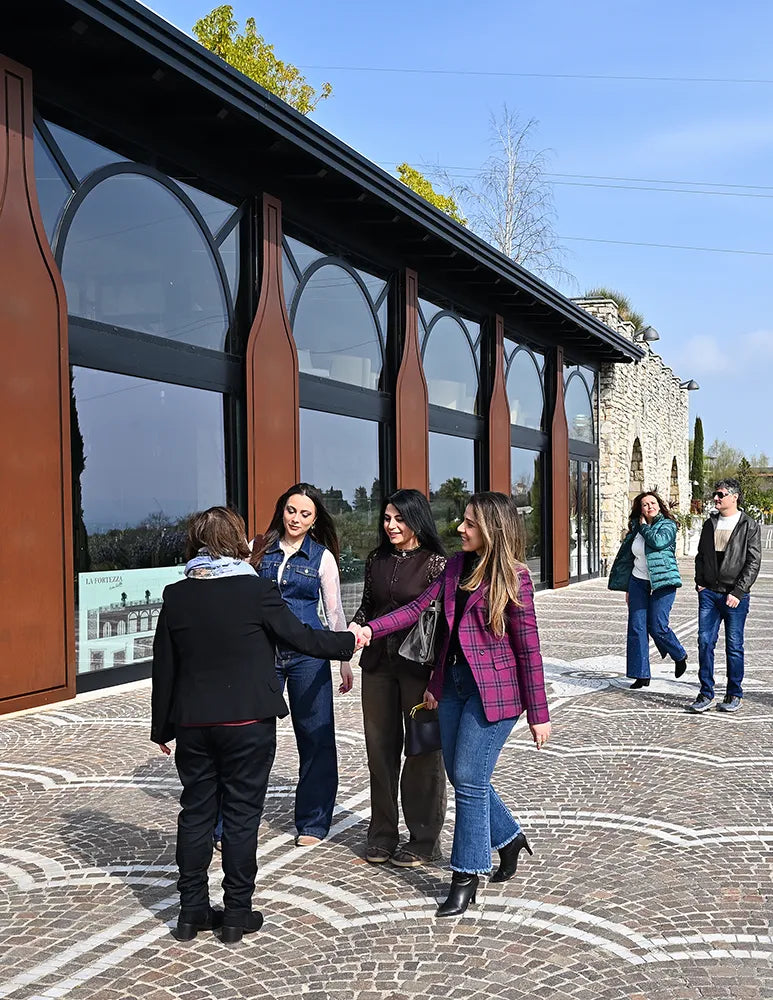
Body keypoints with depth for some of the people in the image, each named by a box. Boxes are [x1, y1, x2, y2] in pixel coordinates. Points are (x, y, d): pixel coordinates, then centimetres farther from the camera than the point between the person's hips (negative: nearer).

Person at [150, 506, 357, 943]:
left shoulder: (177, 596, 0)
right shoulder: (257, 590, -11)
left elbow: (164, 668, 4)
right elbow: (301, 637, -5)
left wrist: (162, 727, 12)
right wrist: (349, 641, 11)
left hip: (194, 723, 4)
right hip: (248, 722, -3)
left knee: (196, 810, 13)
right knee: (242, 813, 6)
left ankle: (192, 910, 20)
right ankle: (238, 912, 14)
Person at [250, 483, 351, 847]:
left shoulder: (322, 557, 4)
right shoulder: (258, 549, 7)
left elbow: (334, 612, 7)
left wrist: (345, 660, 5)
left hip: (307, 654, -1)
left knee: (315, 736, 3)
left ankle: (312, 823, 18)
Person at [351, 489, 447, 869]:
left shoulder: (435, 563, -7)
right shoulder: (376, 561, 9)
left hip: (419, 666, -5)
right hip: (378, 664, 5)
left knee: (423, 751, 5)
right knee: (380, 748, 11)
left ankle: (423, 838, 18)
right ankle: (382, 833, 24)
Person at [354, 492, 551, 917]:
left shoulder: (513, 577, -12)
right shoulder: (457, 564, 7)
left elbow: (528, 648, -11)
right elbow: (419, 607, 4)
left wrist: (538, 713, -9)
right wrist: (370, 630, -9)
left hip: (493, 688, -7)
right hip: (454, 681, 7)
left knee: (469, 779, -4)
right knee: (460, 776, 13)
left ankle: (465, 879, 11)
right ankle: (509, 839, 37)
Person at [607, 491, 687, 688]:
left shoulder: (668, 525, -3)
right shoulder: (636, 529, 11)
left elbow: (658, 541, -25)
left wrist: (644, 526, -7)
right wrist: (628, 588, 18)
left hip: (662, 582, -5)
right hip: (638, 582, 5)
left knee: (657, 627, -7)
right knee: (636, 628, 0)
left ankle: (680, 656, 23)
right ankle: (641, 675, 6)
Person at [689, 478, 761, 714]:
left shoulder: (749, 526, -3)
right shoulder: (710, 524, 12)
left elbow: (753, 562, -7)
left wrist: (738, 592, -13)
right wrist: (700, 583, 7)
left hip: (735, 596, -4)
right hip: (709, 593, 4)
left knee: (734, 646, 4)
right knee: (705, 642, -1)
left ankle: (734, 694, 16)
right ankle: (706, 694, 6)